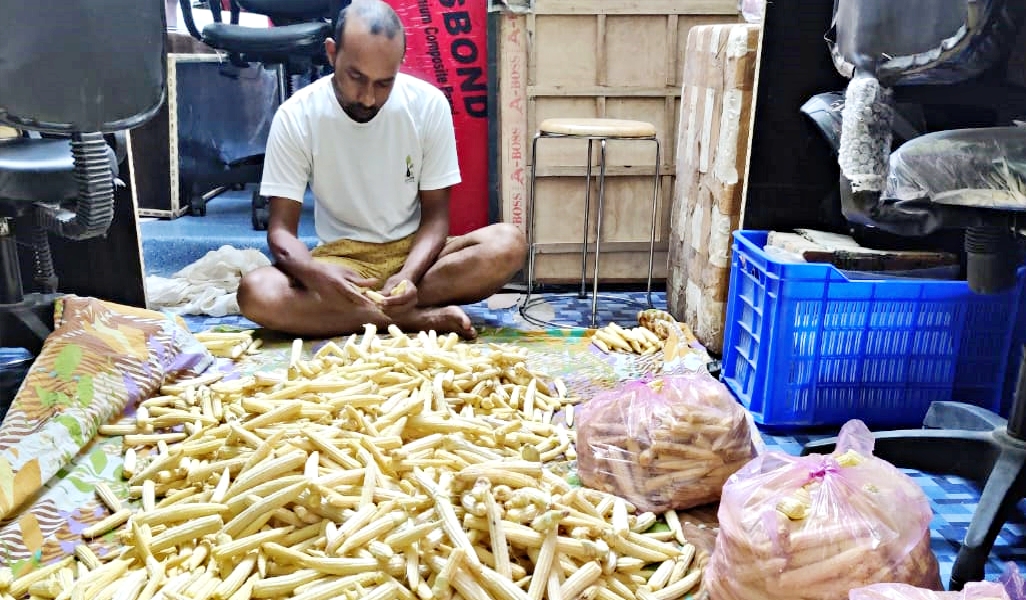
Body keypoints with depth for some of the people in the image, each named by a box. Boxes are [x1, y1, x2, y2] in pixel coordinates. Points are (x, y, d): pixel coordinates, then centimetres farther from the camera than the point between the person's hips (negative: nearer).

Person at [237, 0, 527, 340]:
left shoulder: (429, 104, -10)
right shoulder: (295, 117, -11)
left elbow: (435, 215, -6)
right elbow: (281, 229, -11)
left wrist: (408, 275, -27)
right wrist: (316, 273, -35)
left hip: (414, 252, 1)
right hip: (340, 259, 0)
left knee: (508, 245, -27)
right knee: (257, 294, -31)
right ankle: (424, 318, -25)